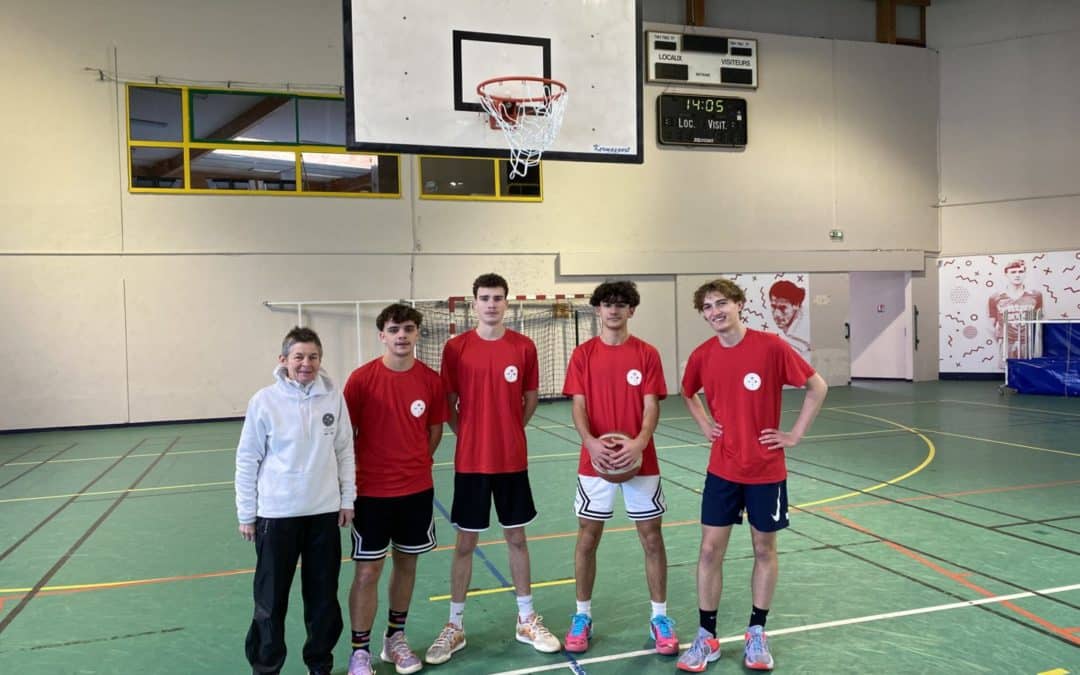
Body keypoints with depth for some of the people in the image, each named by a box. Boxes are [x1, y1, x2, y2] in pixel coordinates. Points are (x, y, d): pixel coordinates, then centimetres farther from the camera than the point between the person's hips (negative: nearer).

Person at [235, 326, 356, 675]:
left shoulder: (333, 398, -3)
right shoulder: (264, 401, -9)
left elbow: (345, 452, 5)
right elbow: (247, 461, -3)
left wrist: (347, 499, 4)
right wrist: (246, 514, -1)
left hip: (325, 512, 2)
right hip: (276, 514, -2)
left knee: (324, 597, 14)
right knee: (271, 599, 9)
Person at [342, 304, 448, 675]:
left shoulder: (431, 379, -3)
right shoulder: (362, 378, -10)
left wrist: (413, 463, 4)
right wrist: (350, 478, -4)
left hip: (417, 489, 3)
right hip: (371, 491, -3)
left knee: (407, 563, 14)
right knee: (367, 571, 2)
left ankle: (395, 639, 32)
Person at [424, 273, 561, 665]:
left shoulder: (524, 347, -2)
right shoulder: (455, 348, -5)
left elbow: (531, 397, 9)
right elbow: (449, 403, 2)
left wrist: (510, 432, 2)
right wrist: (469, 434, -3)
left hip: (513, 460, 1)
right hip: (470, 462, -1)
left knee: (516, 537, 12)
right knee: (465, 543, 7)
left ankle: (527, 620, 27)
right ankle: (455, 626, 21)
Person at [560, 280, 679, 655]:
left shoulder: (647, 354, -1)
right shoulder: (583, 354, 1)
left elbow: (651, 406, -5)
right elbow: (579, 405, -4)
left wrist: (639, 443, -24)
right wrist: (590, 442, -23)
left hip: (640, 461, 0)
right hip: (595, 461, 0)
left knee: (652, 538, 7)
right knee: (587, 538, 7)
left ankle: (660, 617, 22)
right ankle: (582, 615, 24)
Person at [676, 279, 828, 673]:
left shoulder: (770, 346, -13)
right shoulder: (702, 355, -3)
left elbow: (817, 387, -4)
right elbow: (688, 393, 18)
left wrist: (796, 434, -6)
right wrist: (704, 425, 4)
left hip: (766, 469, -2)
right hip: (722, 470, 2)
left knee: (764, 548, 10)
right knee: (710, 549, 2)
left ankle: (756, 634, 27)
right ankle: (707, 637, 16)